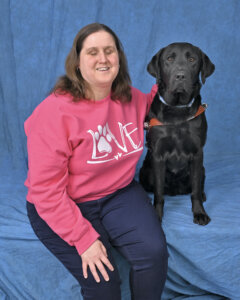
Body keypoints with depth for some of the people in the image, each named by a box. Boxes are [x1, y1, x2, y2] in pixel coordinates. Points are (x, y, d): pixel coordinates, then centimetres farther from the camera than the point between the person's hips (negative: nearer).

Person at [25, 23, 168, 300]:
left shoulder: (132, 99, -2)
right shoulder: (54, 111, -19)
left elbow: (149, 110, 26)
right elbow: (45, 190, -20)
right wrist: (84, 239, -23)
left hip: (119, 194, 4)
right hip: (63, 207, -4)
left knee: (153, 252, -20)